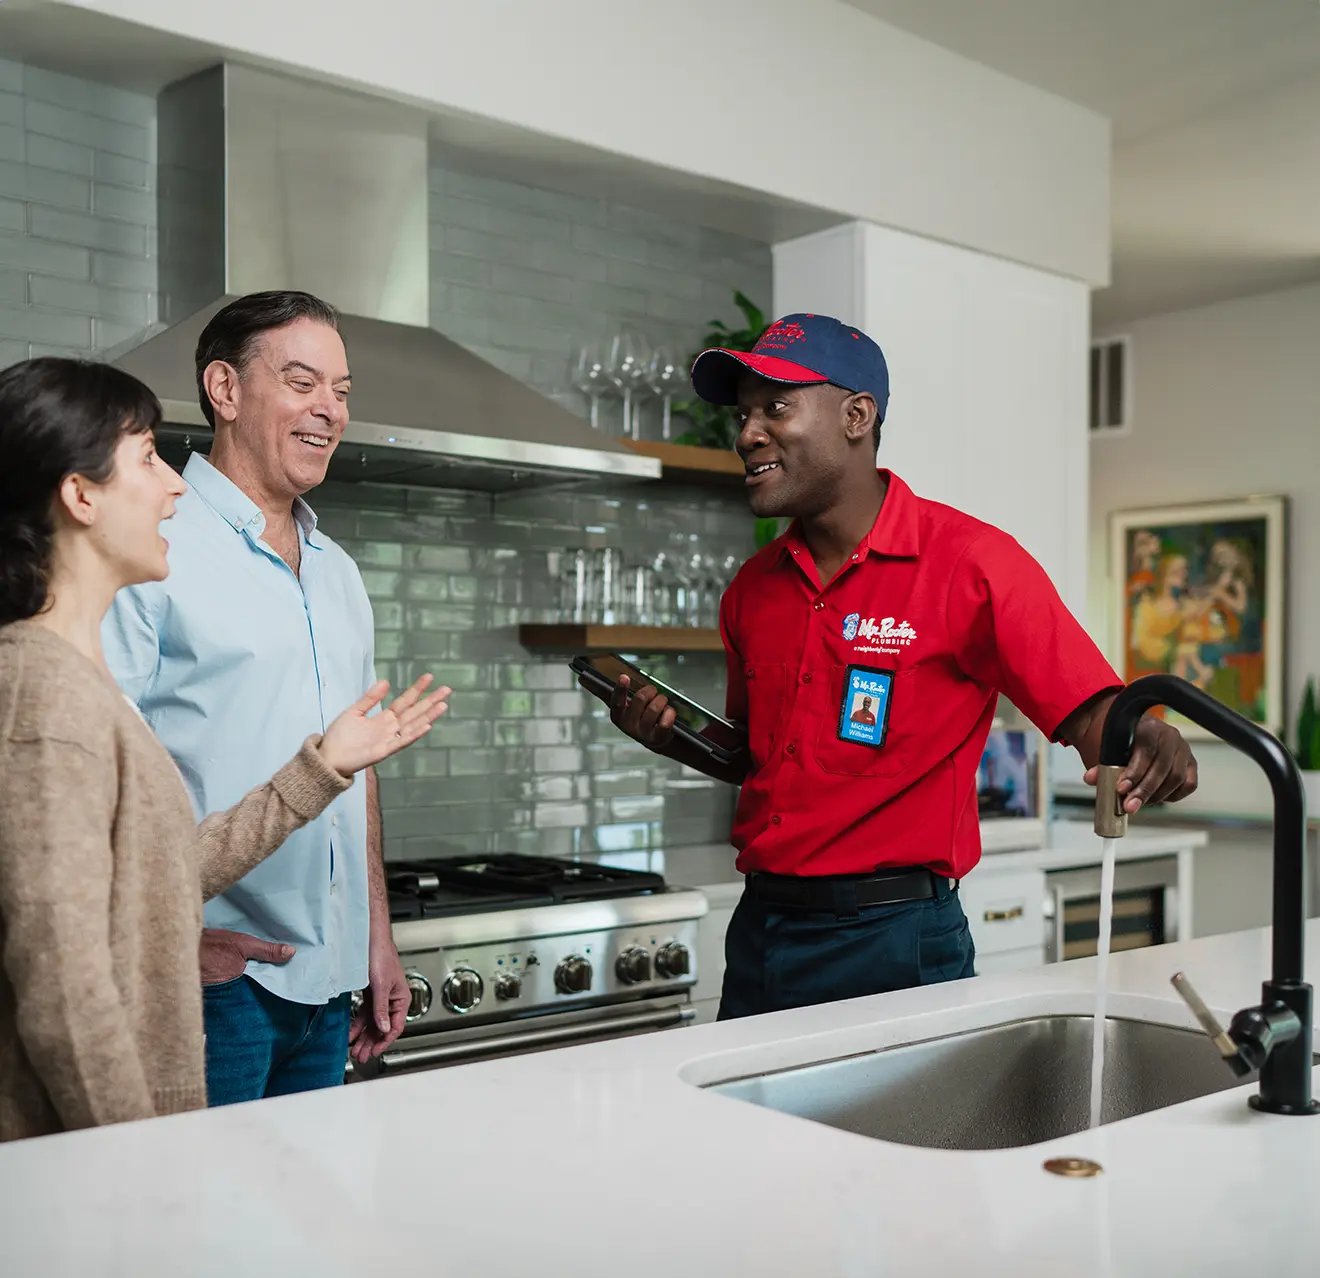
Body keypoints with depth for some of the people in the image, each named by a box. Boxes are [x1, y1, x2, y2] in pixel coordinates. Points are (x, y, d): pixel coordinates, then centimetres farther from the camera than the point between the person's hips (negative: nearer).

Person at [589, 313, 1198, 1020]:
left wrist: (1145, 750, -37)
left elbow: (1092, 718, -15)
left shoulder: (969, 562, -11)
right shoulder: (752, 590, 8)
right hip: (758, 930, 6)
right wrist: (671, 735, 1)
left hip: (892, 942, -6)